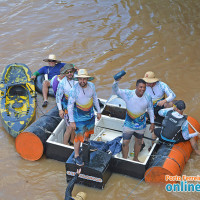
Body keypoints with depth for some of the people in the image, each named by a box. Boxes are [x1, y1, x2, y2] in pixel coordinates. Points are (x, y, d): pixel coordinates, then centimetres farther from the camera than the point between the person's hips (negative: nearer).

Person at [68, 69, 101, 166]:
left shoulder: (91, 86, -12)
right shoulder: (74, 90, -26)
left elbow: (95, 99, 5)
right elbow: (70, 106, -18)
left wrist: (98, 111, 11)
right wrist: (71, 121, -17)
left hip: (90, 114, 5)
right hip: (79, 117, -5)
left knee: (88, 132, 25)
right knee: (79, 136, 0)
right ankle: (76, 156, 18)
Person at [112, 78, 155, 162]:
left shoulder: (148, 97, -13)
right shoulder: (128, 94, -20)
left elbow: (150, 110, 2)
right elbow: (116, 91, -25)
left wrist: (152, 123, 6)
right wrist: (116, 81, -44)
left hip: (141, 125, 2)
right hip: (128, 124, -2)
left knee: (138, 142, 21)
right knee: (125, 143, 3)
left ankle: (135, 158, 45)